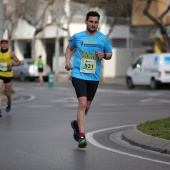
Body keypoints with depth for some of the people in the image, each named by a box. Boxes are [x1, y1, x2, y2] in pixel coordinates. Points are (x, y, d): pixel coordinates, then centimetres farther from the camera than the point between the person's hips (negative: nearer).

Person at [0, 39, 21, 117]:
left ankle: (9, 102, 48)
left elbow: (19, 63, -7)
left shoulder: (11, 53, -10)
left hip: (8, 75, -1)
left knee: (7, 93, 11)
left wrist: (12, 64, -25)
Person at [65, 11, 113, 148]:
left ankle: (77, 123, 43)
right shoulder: (77, 37, 1)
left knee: (87, 106, 13)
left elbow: (110, 54, 13)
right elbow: (69, 48, 18)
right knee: (82, 103, -17)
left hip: (94, 77, 3)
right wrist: (68, 61, 2)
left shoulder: (103, 39, 3)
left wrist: (104, 55, -10)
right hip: (78, 75, -3)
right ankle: (81, 136, -16)